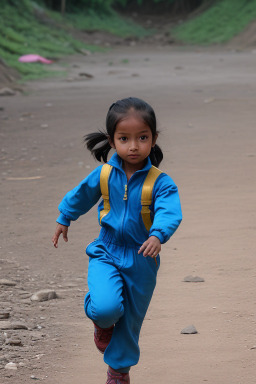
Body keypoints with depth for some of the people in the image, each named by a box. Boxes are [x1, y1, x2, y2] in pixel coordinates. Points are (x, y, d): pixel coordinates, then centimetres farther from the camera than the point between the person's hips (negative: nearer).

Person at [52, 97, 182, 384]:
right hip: (106, 253, 0)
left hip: (141, 261, 0)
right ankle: (102, 322, 13)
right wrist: (64, 220, 25)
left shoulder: (160, 183, -16)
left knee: (130, 320, 14)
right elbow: (81, 196, 12)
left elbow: (169, 213, -31)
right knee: (106, 307, -24)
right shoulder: (104, 175, -7)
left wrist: (157, 235, -50)